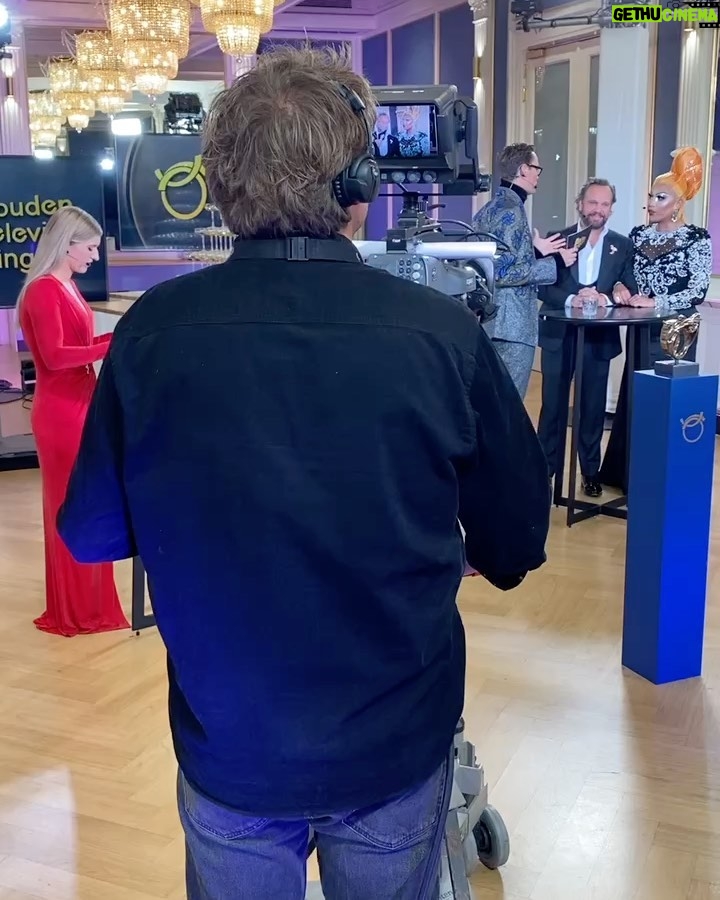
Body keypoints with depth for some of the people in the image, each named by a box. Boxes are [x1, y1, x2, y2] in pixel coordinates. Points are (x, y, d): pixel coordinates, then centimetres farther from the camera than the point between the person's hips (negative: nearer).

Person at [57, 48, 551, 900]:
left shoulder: (153, 330, -16)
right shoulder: (442, 333, -18)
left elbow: (91, 534, -4)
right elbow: (514, 549, -7)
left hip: (227, 753, 1)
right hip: (399, 750, 0)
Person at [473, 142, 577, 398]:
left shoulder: (490, 208, 15)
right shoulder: (511, 211, -15)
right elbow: (505, 272, -22)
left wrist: (535, 250, 16)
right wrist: (555, 262, -14)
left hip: (493, 321, 10)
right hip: (512, 324, -10)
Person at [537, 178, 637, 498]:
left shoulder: (622, 246, 6)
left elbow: (630, 290, 0)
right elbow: (542, 286, -5)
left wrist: (606, 299, -19)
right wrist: (571, 299, -22)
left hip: (599, 339, 1)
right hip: (559, 336, -1)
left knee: (593, 407, 9)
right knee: (553, 405, 6)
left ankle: (590, 471, 22)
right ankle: (544, 468, 17)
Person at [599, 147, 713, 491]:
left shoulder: (697, 238, -7)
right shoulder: (638, 234, 8)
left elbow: (698, 291, -13)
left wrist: (655, 302, -19)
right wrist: (622, 290, -10)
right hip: (641, 330, 5)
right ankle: (628, 474, 19)